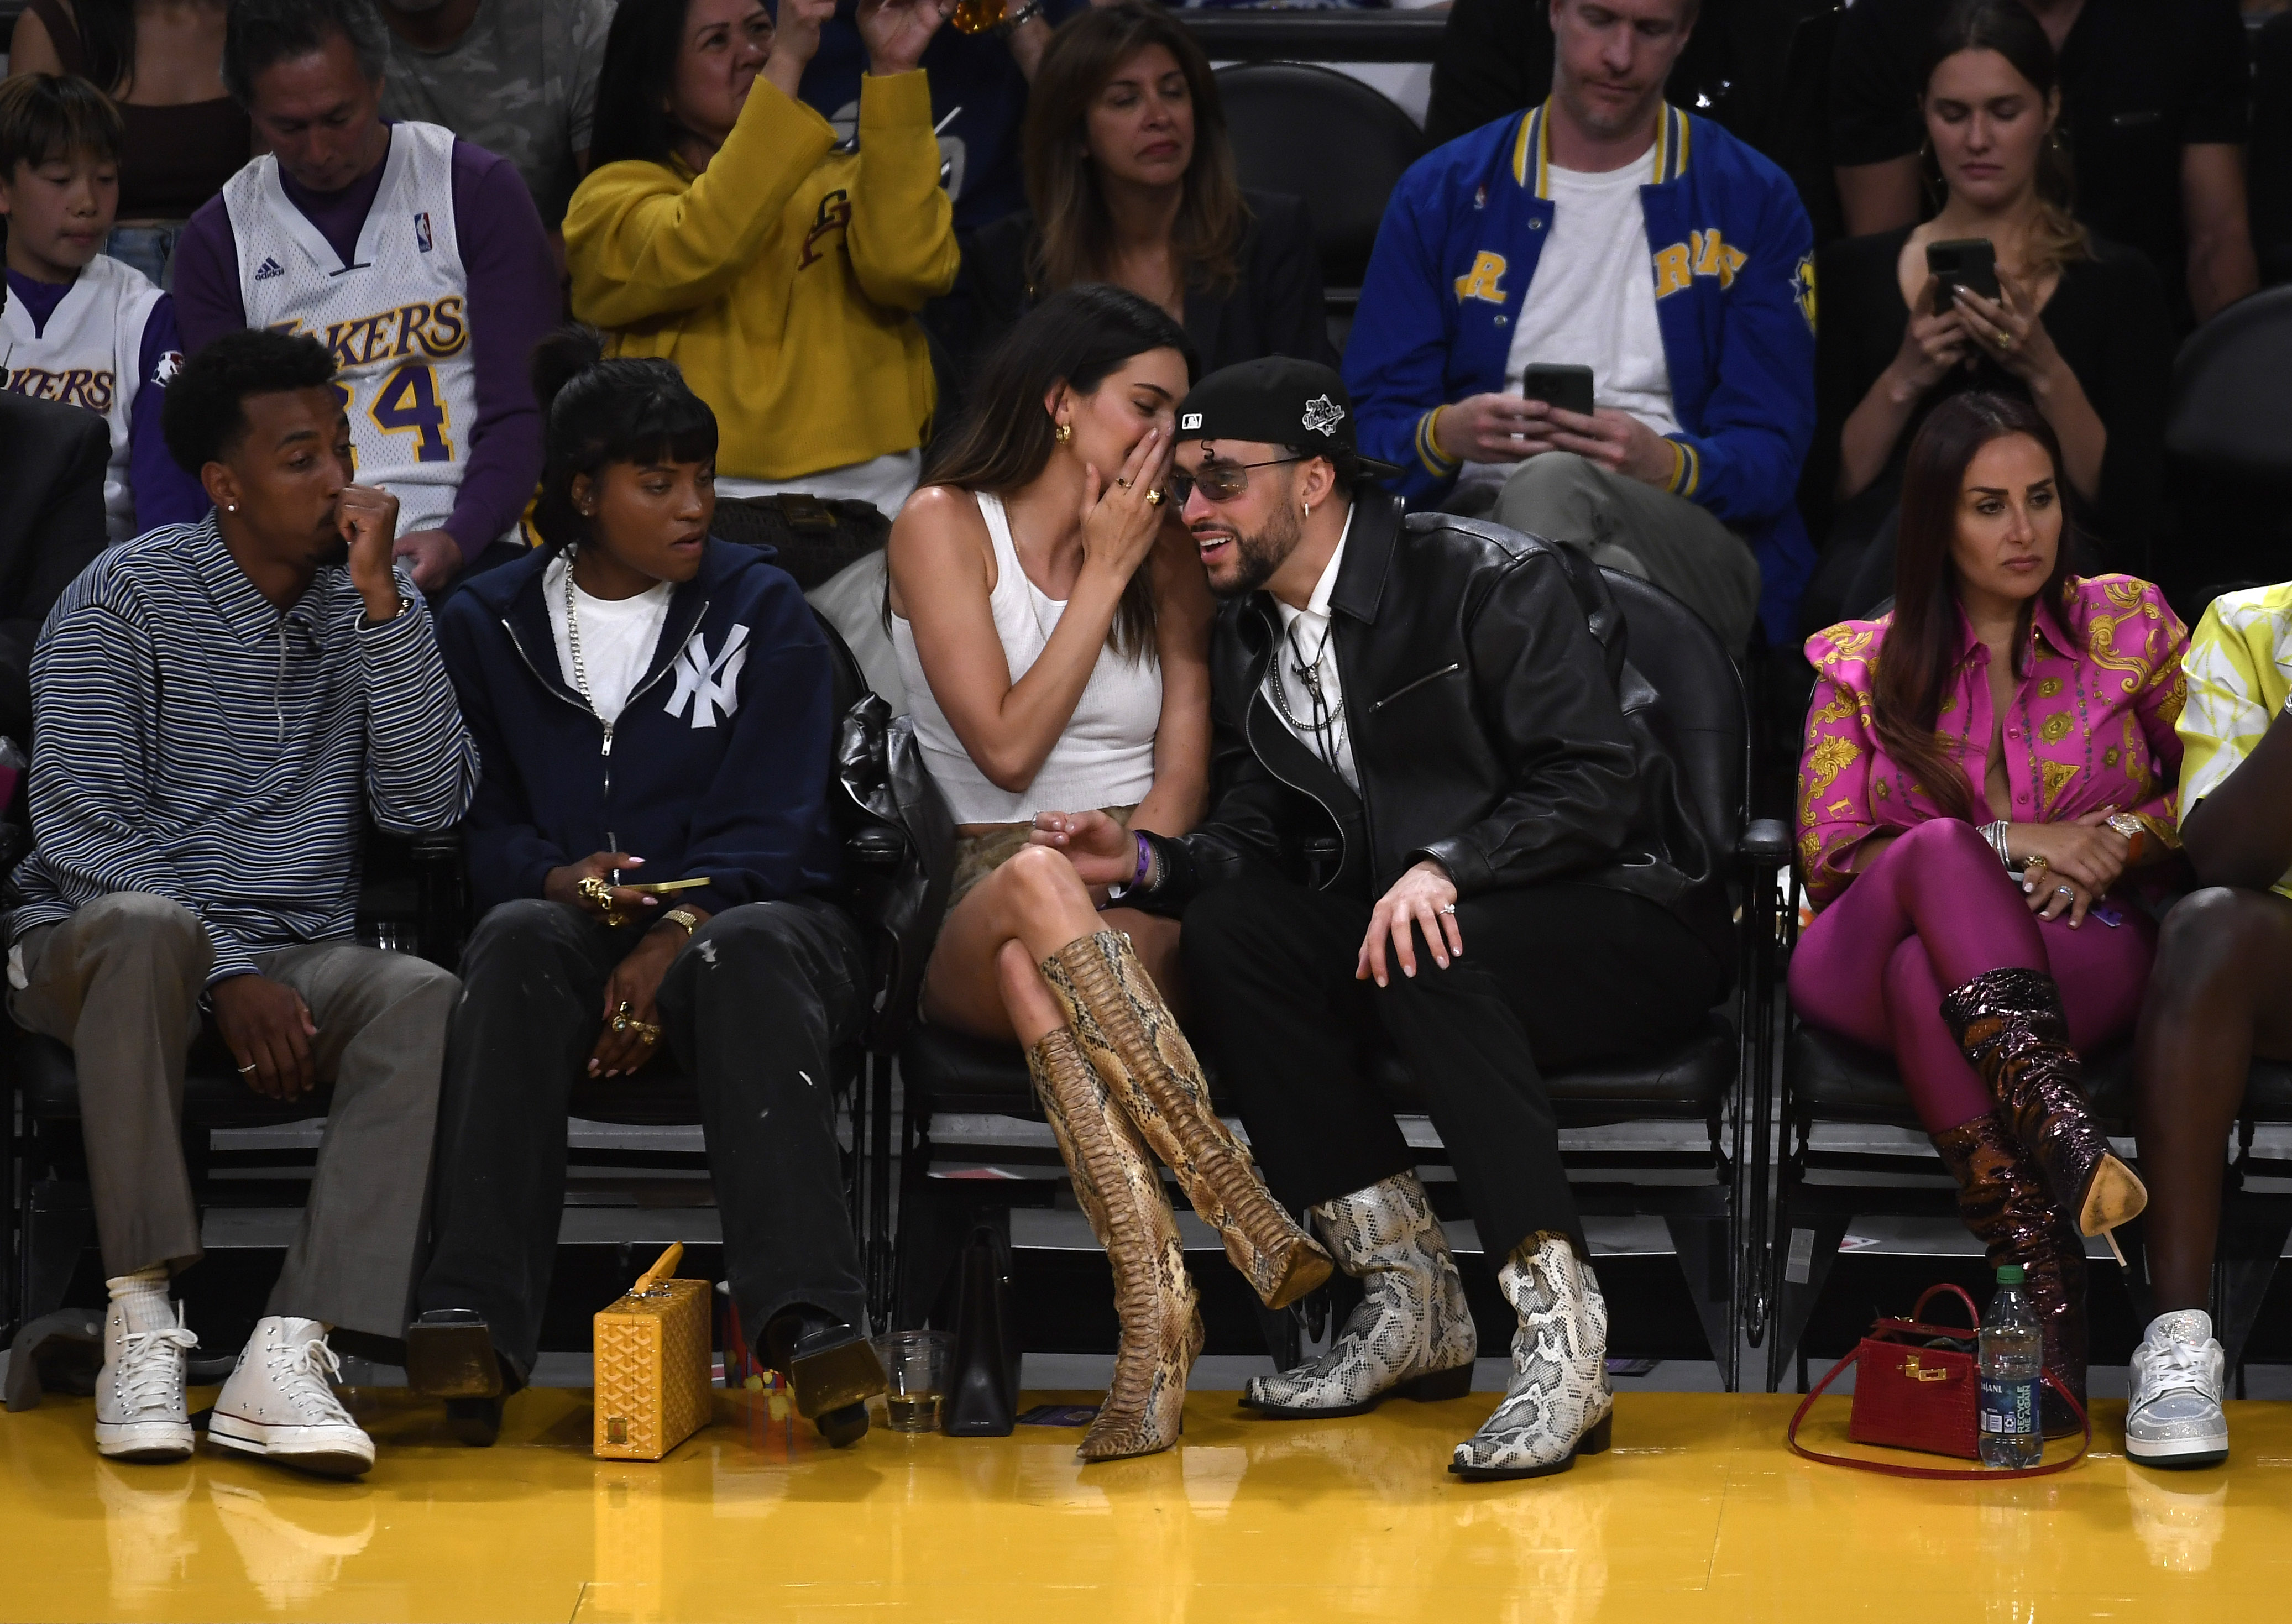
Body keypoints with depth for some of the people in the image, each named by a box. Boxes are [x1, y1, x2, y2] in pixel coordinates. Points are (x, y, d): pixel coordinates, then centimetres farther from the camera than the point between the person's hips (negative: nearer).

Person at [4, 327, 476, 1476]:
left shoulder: (375, 607, 7)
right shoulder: (127, 598, -4)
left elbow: (427, 806, -6)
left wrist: (380, 600, -13)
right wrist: (228, 974, -21)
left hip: (295, 959, 3)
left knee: (425, 1000, -29)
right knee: (146, 925, -39)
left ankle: (286, 1358, -39)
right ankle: (140, 1324, -33)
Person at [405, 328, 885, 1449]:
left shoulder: (762, 611, 10)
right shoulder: (487, 627, 14)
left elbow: (768, 827, -1)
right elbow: (472, 822, 8)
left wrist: (675, 939, -19)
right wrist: (556, 878, -16)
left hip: (728, 917, -1)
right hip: (576, 924, 1)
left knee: (747, 950, -37)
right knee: (518, 938, -35)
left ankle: (807, 1316, -53)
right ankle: (473, 1320, -46)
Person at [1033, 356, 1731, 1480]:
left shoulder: (1493, 584, -12)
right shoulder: (1249, 641, 9)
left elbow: (1598, 786, -20)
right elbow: (1255, 839, 9)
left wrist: (1444, 867, -33)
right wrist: (1147, 863, -12)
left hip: (1634, 932, -7)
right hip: (1395, 926, 7)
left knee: (1428, 956, -36)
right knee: (1227, 930, -18)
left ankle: (1560, 1334, -40)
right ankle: (1409, 1302, -18)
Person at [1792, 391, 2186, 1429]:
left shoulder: (2128, 624, 15)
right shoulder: (1863, 665, 13)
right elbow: (1828, 859, 4)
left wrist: (2118, 839, -5)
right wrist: (2007, 845, -7)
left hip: (2081, 952, 0)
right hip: (1863, 967, 0)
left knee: (1924, 980, -37)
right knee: (1941, 849, -37)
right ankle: (2058, 1130, -57)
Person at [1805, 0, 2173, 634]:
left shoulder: (2121, 284, 9)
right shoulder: (1855, 271, 15)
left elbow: (2129, 505, 2)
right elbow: (1831, 481, 9)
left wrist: (2046, 373, -12)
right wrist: (1903, 379, -8)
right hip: (1884, 551, 2)